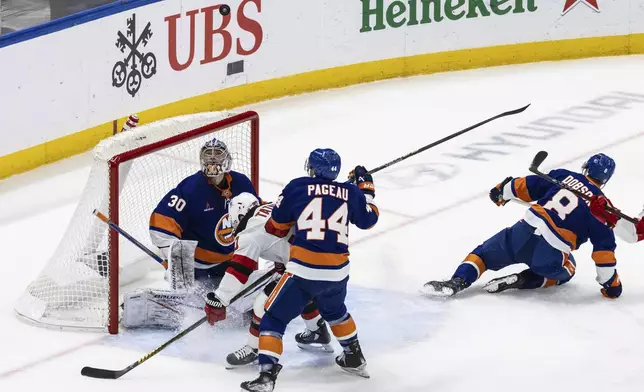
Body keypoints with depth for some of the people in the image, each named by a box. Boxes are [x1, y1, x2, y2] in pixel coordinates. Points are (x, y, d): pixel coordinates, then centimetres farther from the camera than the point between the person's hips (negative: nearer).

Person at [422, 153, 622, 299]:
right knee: (566, 270, 32)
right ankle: (523, 280, 9)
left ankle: (458, 281, -6)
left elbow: (528, 186, 14)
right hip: (550, 256, -2)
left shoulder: (563, 176, 12)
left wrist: (503, 191, 34)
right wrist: (611, 283, 11)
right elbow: (604, 246, 2)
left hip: (524, 233, 2)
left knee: (484, 253, 22)